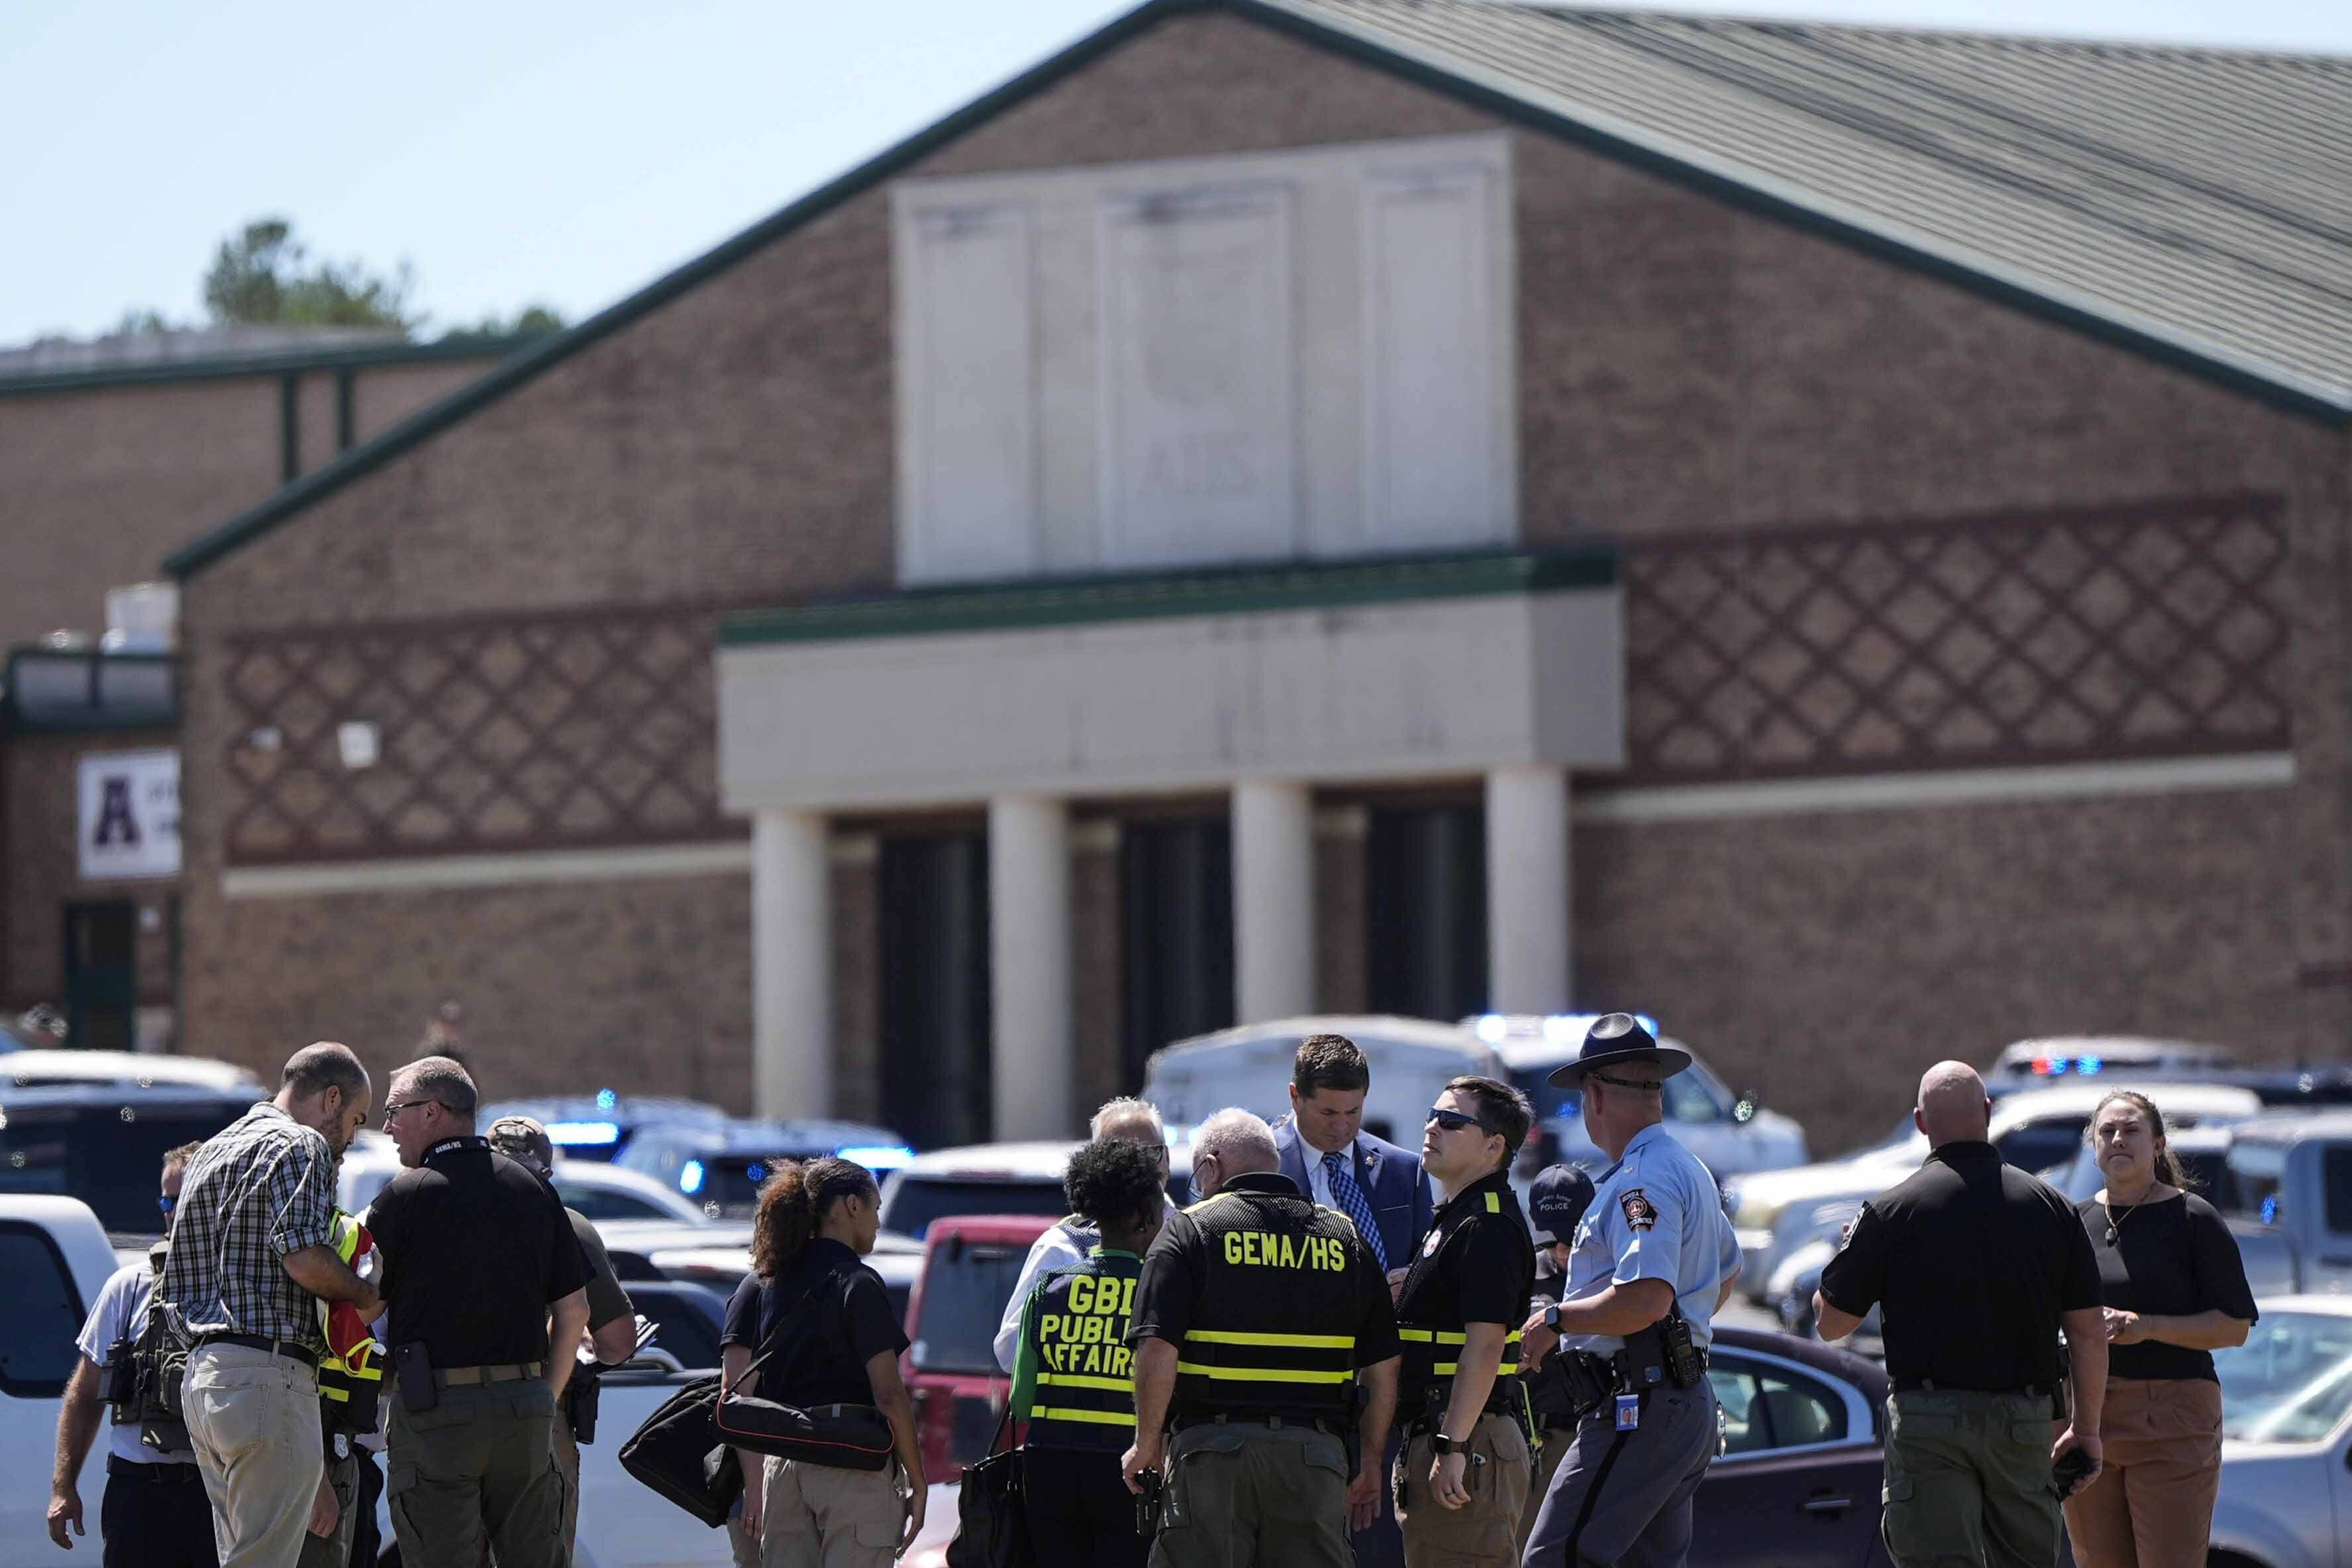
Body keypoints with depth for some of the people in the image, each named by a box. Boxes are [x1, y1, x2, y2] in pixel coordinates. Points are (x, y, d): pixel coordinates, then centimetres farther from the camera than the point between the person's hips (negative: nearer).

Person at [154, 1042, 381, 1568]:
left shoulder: (214, 1151, 25)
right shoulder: (301, 1146, -5)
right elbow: (305, 1259, -19)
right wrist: (367, 1297, 0)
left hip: (203, 1377, 9)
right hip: (269, 1374, -9)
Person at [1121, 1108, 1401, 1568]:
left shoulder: (1189, 1230, 1)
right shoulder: (1344, 1238, 12)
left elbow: (1156, 1352, -10)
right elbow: (1383, 1368, 11)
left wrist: (1147, 1444, 1)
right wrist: (1370, 1461, 19)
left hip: (1214, 1446, -3)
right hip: (1317, 1453, 3)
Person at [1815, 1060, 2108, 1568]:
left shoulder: (1892, 1211, -5)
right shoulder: (2050, 1207, 3)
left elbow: (1832, 1322, 2)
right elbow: (2089, 1333, 4)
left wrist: (1848, 1248, 21)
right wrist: (2086, 1429, 14)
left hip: (1928, 1417, -3)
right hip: (2024, 1420, 3)